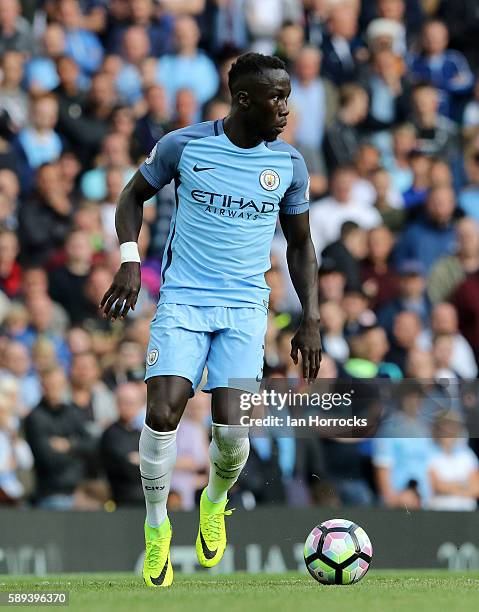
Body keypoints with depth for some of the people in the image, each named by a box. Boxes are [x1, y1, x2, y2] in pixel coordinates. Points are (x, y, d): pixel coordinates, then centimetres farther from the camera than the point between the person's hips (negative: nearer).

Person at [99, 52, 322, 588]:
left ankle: (215, 505, 21)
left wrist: (311, 321, 8)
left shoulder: (289, 164, 2)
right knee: (162, 414, -18)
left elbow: (300, 244, 14)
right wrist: (129, 260, -4)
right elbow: (134, 195, 11)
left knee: (230, 427, -14)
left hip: (245, 307, 1)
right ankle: (156, 526, 6)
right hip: (182, 301, -1)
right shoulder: (184, 145, -4)